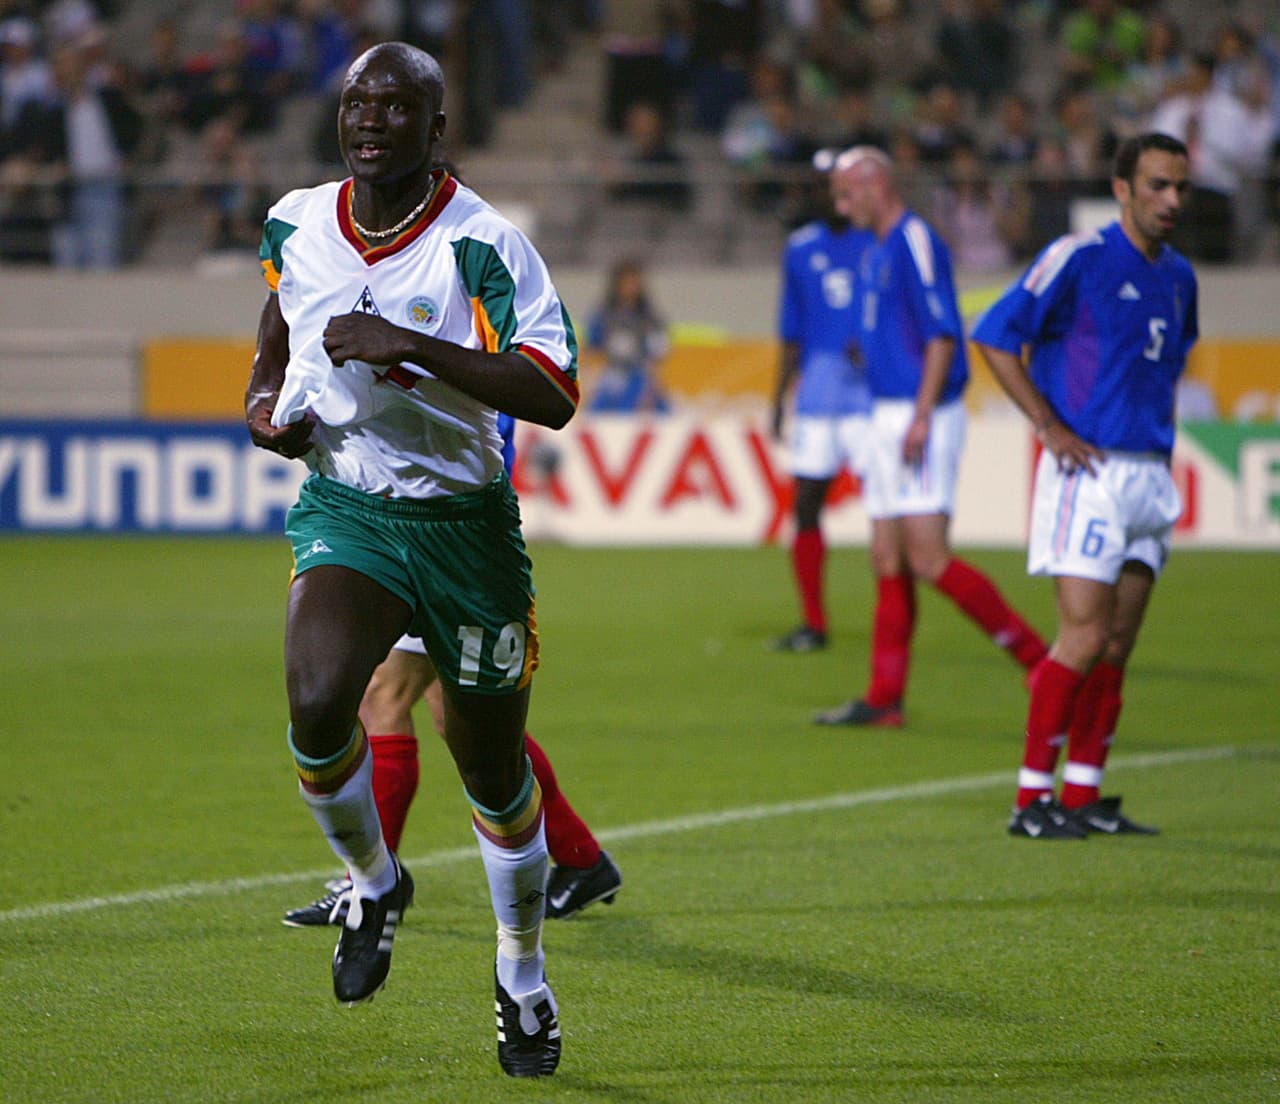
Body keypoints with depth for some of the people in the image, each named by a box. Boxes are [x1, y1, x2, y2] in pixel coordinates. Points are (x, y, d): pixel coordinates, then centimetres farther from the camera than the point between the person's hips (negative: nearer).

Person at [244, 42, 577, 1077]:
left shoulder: (483, 244, -16)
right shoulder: (294, 225, 0)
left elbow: (553, 394, -25)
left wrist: (414, 348, -33)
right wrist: (263, 398, 6)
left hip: (464, 520, -2)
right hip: (343, 512, 2)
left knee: (494, 768, 10)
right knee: (318, 706, -26)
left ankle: (524, 983, 32)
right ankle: (373, 882, 4)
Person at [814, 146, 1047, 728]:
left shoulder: (916, 243, -12)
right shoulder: (875, 253, 18)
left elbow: (942, 335, -18)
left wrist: (921, 417, -22)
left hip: (923, 417, -10)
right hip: (888, 417, 10)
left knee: (927, 558, -15)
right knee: (888, 564, 8)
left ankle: (1034, 653, -8)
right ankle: (884, 698, 9)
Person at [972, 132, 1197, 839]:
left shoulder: (1178, 277, 14)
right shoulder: (1080, 258, -8)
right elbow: (995, 337, -9)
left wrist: (1161, 431, 15)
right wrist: (1050, 426, -12)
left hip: (1149, 474, 7)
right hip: (1089, 470, -7)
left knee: (1117, 644, 6)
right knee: (1086, 637, -12)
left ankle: (1083, 794, 12)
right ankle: (1032, 798, -6)